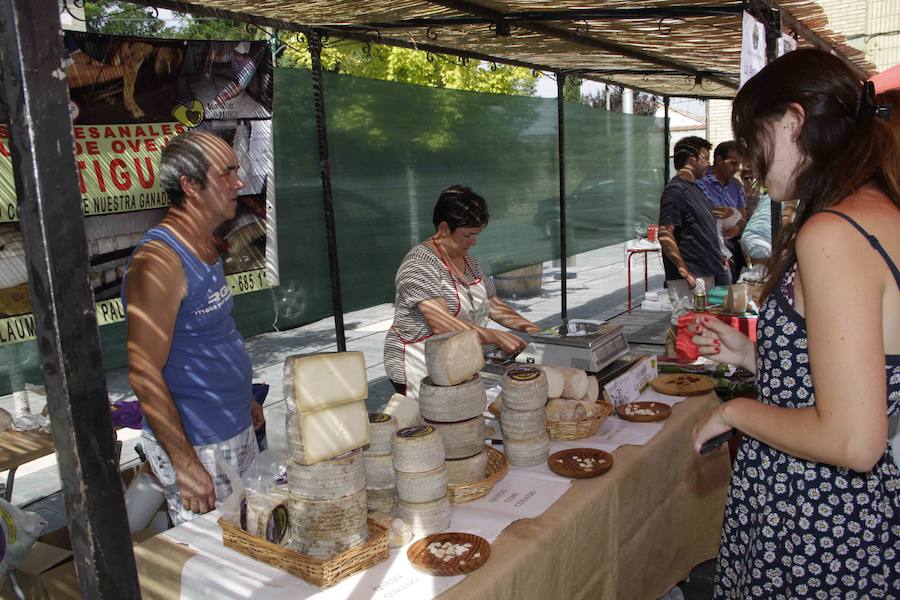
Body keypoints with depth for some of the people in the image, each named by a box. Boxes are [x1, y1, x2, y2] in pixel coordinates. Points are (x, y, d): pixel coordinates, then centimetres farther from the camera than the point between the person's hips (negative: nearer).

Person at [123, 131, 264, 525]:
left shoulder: (203, 248, 7)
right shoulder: (158, 261, -22)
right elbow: (144, 375, -23)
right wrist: (185, 465, -22)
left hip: (236, 431, 9)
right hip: (195, 445, -9)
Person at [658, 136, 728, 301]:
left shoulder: (694, 188, 18)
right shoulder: (675, 189, -13)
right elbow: (665, 235, -21)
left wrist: (718, 255, 19)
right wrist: (684, 270, -22)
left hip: (707, 275, 10)